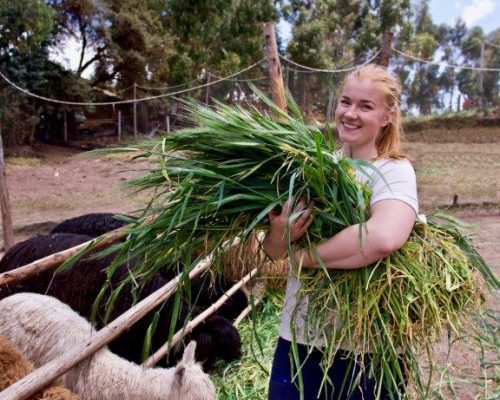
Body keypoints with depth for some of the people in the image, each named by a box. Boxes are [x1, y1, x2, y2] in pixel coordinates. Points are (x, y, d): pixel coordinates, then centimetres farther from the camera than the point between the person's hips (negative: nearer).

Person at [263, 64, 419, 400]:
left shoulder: (394, 170, -12)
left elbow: (384, 238, -33)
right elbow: (272, 251, 2)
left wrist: (303, 255, -21)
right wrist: (279, 237, -21)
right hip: (299, 336, 4)